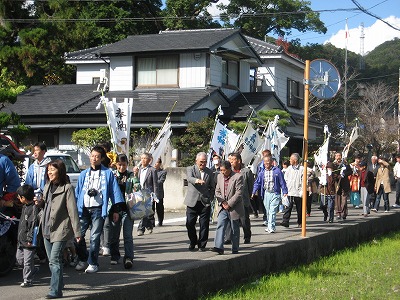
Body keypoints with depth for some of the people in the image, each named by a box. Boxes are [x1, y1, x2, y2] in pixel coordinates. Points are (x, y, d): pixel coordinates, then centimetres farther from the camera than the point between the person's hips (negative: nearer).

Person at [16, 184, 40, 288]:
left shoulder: (34, 208, -19)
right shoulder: (25, 207, 12)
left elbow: (34, 225, -22)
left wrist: (30, 239, -22)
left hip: (28, 242, -10)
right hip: (21, 240, 10)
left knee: (28, 261, -1)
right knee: (19, 259, 17)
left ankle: (27, 280, 8)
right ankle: (33, 270, 33)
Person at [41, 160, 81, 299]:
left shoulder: (67, 188, -9)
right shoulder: (48, 186, 13)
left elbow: (72, 210, -13)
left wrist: (77, 231, -16)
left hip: (60, 229, -7)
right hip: (47, 228, 7)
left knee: (54, 261, -14)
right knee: (52, 261, 14)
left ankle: (55, 291, -13)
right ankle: (59, 284, 30)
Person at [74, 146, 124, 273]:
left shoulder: (108, 173, 5)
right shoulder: (84, 174, 15)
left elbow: (115, 191, 4)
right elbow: (77, 192, 15)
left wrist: (116, 210, -2)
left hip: (98, 210, -3)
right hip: (83, 209, 3)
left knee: (95, 237, -2)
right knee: (78, 235, -2)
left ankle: (93, 263, 8)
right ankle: (83, 260, 16)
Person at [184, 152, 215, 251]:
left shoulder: (209, 172, 11)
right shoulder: (190, 169, 2)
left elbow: (212, 187, 18)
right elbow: (190, 178, -22)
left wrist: (210, 198, 5)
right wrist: (197, 180, -43)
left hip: (205, 202, 2)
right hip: (192, 202, -2)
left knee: (204, 225, -1)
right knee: (190, 224, 0)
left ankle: (202, 244, 11)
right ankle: (193, 243, 20)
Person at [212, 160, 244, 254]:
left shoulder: (238, 177, -11)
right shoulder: (219, 176, 9)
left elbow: (239, 193, -15)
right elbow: (217, 191, 11)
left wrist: (229, 204, -16)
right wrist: (222, 202, -5)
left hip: (234, 208, -5)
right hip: (223, 208, 5)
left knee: (235, 230, 5)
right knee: (220, 226, -9)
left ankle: (235, 250, 14)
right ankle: (218, 247, -15)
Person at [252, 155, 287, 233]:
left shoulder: (277, 171, -3)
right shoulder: (262, 173, 7)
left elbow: (282, 182, 0)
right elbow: (257, 182, 10)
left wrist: (285, 192, -4)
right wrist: (254, 192, 1)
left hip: (275, 194, -4)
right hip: (266, 193, 4)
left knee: (272, 211, -11)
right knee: (267, 211, 10)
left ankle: (271, 227, -11)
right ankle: (269, 225, 21)